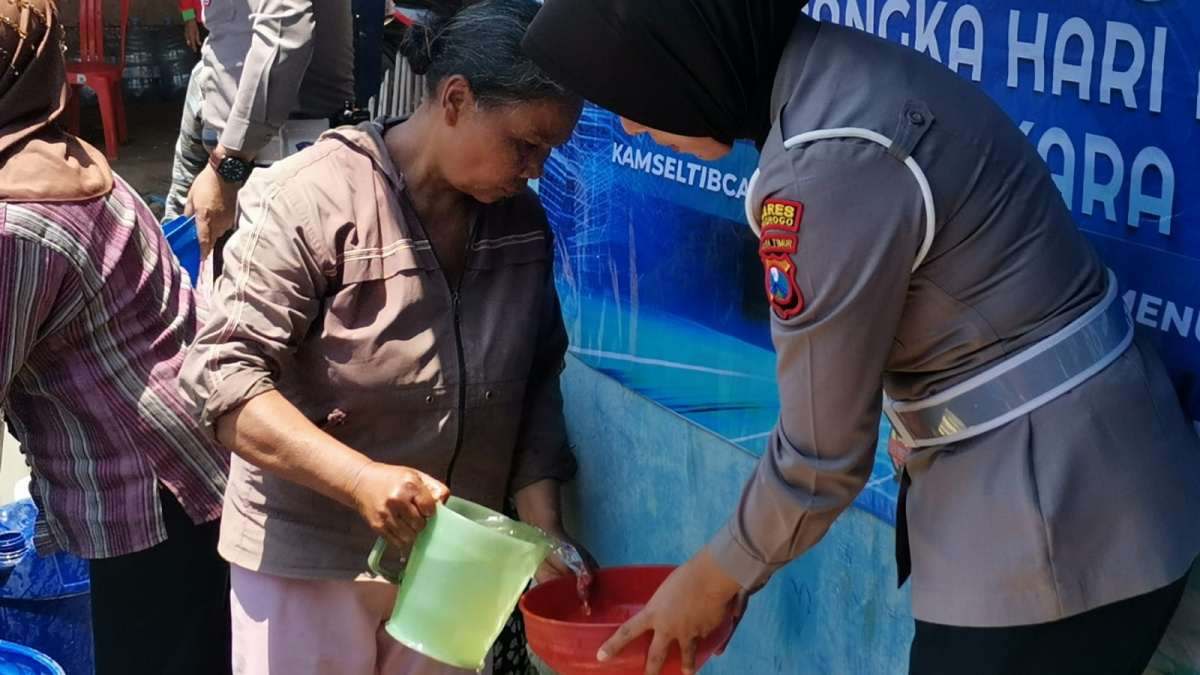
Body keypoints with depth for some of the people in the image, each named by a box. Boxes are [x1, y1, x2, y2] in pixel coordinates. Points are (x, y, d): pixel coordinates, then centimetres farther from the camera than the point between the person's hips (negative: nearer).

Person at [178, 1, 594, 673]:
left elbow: (537, 385, 7)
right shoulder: (310, 200, -16)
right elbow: (224, 378, -21)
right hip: (307, 561, -5)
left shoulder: (522, 220, 2)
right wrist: (361, 478, -32)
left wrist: (543, 525, -5)